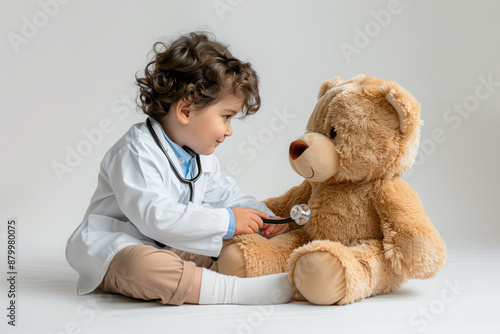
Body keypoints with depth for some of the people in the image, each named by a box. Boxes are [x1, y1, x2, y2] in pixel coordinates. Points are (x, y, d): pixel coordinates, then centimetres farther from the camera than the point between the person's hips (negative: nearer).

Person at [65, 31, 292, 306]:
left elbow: (226, 195, 18)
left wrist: (262, 216, -2)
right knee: (142, 264, -42)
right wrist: (225, 221, -31)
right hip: (116, 250, -9)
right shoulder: (137, 152, -23)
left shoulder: (201, 156, 8)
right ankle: (238, 290, -44)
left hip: (173, 247, 9)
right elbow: (154, 215, -33)